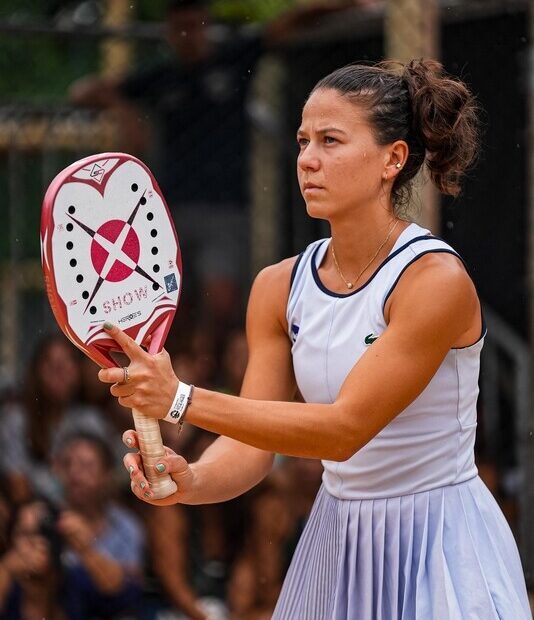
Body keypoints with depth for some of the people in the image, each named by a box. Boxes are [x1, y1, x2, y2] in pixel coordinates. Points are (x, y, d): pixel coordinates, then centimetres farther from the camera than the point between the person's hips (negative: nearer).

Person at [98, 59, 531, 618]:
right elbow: (251, 447, -3)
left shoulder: (437, 280, -20)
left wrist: (181, 399, -30)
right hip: (335, 543, 6)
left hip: (440, 550, -5)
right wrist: (191, 482, -26)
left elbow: (345, 429, -24)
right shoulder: (279, 287, -1)